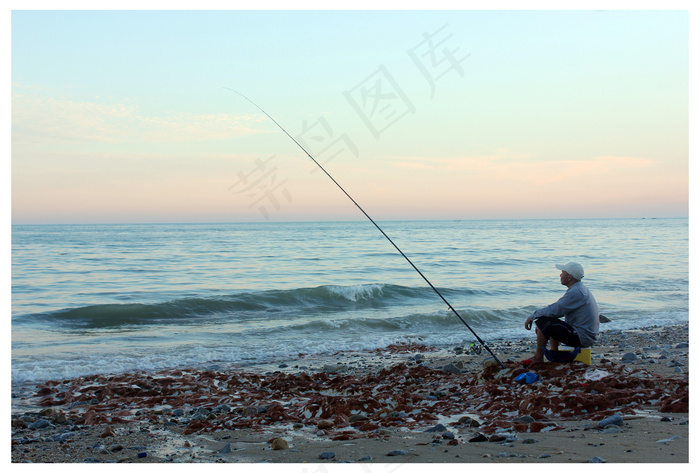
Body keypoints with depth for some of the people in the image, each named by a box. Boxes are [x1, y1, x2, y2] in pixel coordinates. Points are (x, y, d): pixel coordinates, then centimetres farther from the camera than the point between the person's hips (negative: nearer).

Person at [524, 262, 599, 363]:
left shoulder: (575, 292, -21)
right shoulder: (581, 289, 13)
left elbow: (554, 310, -22)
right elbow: (559, 309, 18)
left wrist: (532, 317, -9)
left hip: (581, 338, -11)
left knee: (544, 322, -13)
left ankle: (538, 357, -2)